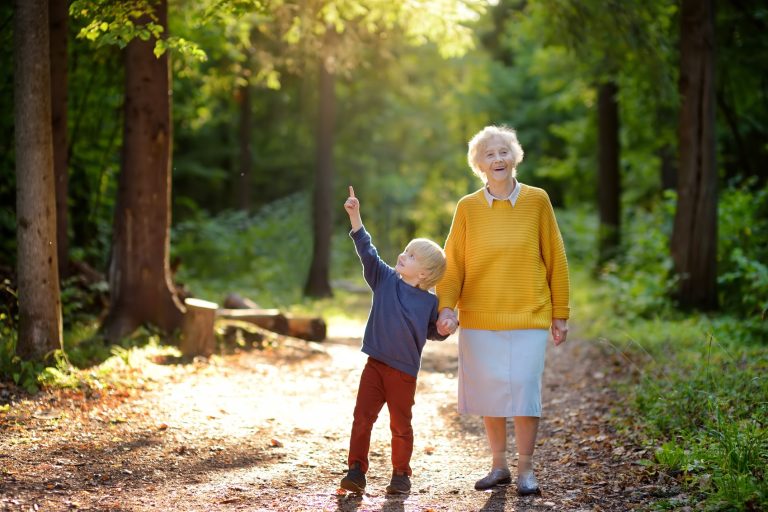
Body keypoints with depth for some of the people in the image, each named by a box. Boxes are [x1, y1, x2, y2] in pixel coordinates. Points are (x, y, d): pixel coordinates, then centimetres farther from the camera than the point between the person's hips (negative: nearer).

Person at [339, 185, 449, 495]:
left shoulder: (429, 302, -3)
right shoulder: (385, 279, 1)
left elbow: (433, 332, 11)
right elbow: (367, 251, -7)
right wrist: (355, 216, -16)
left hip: (404, 372, -2)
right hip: (375, 364, 2)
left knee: (401, 425, 7)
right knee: (362, 417, -2)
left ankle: (401, 475, 20)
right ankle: (356, 470, 4)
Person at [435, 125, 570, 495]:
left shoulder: (536, 201, 0)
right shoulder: (468, 207, 1)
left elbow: (555, 259, 3)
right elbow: (453, 265, 2)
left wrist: (560, 313, 3)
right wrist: (446, 306, -13)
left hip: (528, 315, -1)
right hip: (479, 317, 1)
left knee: (524, 389, -6)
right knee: (488, 392, 6)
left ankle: (525, 469, 10)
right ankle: (499, 465, 23)